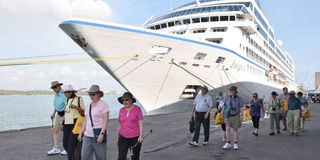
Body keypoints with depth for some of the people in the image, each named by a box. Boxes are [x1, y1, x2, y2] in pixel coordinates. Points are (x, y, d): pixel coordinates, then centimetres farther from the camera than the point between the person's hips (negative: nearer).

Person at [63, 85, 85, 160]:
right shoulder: (67, 100, 13)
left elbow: (83, 111, -4)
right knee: (65, 144, 8)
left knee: (72, 145, -7)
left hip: (75, 124, -7)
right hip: (67, 124, 7)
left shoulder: (79, 99, -6)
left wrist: (76, 107, -21)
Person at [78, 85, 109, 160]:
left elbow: (106, 120, -12)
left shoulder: (103, 105, -6)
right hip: (87, 135, 6)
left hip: (98, 134, -6)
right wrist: (81, 133, 14)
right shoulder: (88, 106, 14)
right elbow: (85, 121, 18)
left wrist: (102, 134, -20)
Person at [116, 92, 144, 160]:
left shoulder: (137, 109, -5)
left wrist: (141, 136, -17)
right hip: (123, 137, 3)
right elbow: (119, 124, 11)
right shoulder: (121, 110, 5)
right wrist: (117, 137, 10)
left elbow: (141, 123, -9)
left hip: (135, 137, -3)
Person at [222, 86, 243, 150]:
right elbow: (224, 106, 9)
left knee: (235, 130, 5)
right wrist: (222, 113, 8)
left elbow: (241, 108, -7)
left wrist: (241, 116, -14)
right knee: (228, 129, 1)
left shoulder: (239, 99, -6)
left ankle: (235, 144, 13)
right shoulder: (227, 98, 3)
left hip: (236, 116, -2)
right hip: (228, 116, 3)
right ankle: (228, 143, 8)